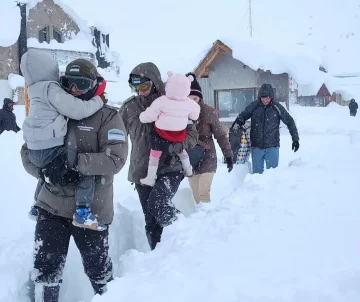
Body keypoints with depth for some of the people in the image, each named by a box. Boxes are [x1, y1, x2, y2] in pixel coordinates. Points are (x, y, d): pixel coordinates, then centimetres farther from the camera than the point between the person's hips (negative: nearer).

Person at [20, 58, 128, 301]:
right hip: (51, 206, 4)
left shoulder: (108, 117, -6)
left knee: (97, 269, 14)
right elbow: (28, 152, 6)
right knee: (45, 269, 10)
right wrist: (47, 169, -15)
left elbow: (116, 159, -17)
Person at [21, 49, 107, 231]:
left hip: (35, 151, 10)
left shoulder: (36, 91, 14)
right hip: (50, 150, -10)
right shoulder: (51, 89, -14)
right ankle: (83, 213, -18)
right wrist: (98, 100, -6)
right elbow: (77, 110, -19)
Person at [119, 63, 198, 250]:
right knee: (151, 222, 8)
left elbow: (191, 134, -5)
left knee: (157, 204, -27)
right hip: (142, 172, 3)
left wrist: (171, 146, -22)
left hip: (170, 168, -3)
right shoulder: (129, 107, 0)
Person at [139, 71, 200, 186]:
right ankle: (188, 170, 48)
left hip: (161, 135, -4)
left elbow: (150, 115, -19)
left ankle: (150, 178, 15)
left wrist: (142, 117, 1)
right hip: (180, 135, 4)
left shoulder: (161, 101, -24)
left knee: (155, 155, 11)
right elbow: (195, 115, 6)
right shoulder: (189, 103, -12)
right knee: (181, 150, 31)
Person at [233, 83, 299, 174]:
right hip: (256, 147, 1)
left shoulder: (277, 108, -3)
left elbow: (290, 122, 7)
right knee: (257, 173, 7)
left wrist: (295, 139, 9)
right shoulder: (254, 106, -1)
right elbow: (242, 116, 10)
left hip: (272, 147, -1)